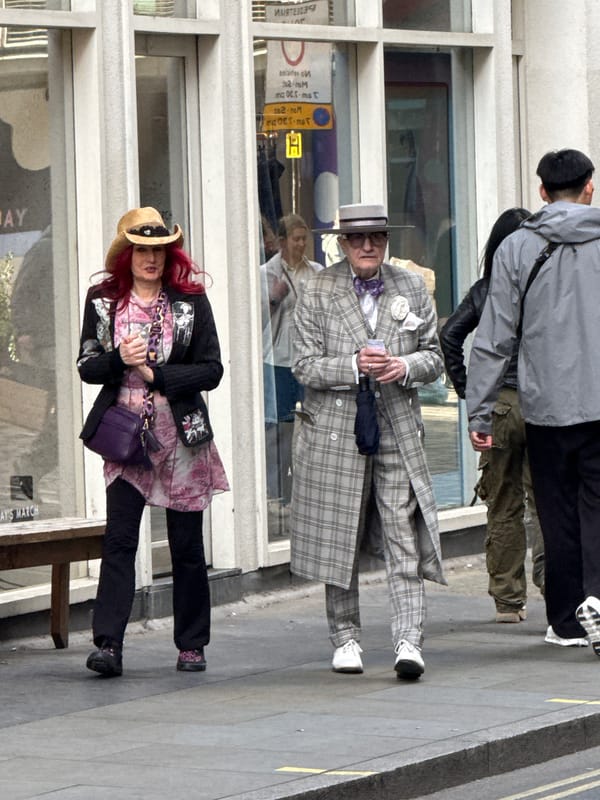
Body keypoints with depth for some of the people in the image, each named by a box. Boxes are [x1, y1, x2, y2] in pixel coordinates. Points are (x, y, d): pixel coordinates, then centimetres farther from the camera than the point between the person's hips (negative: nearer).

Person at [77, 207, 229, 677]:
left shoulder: (190, 301, 2)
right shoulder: (103, 300, 7)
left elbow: (212, 371, -1)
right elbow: (87, 367, 6)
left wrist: (156, 374, -11)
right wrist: (120, 359, -14)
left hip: (181, 435, 0)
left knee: (187, 545, 5)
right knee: (119, 540, -9)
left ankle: (192, 645, 15)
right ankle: (108, 645, -15)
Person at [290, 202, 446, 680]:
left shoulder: (412, 288, 9)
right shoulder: (319, 292, 2)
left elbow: (434, 356, 11)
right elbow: (305, 365, -2)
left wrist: (405, 367, -10)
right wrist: (354, 366, -17)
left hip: (398, 430, 1)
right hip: (336, 430, -1)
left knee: (404, 540, -8)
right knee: (339, 541, 6)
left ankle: (409, 641, -12)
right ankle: (346, 639, 18)